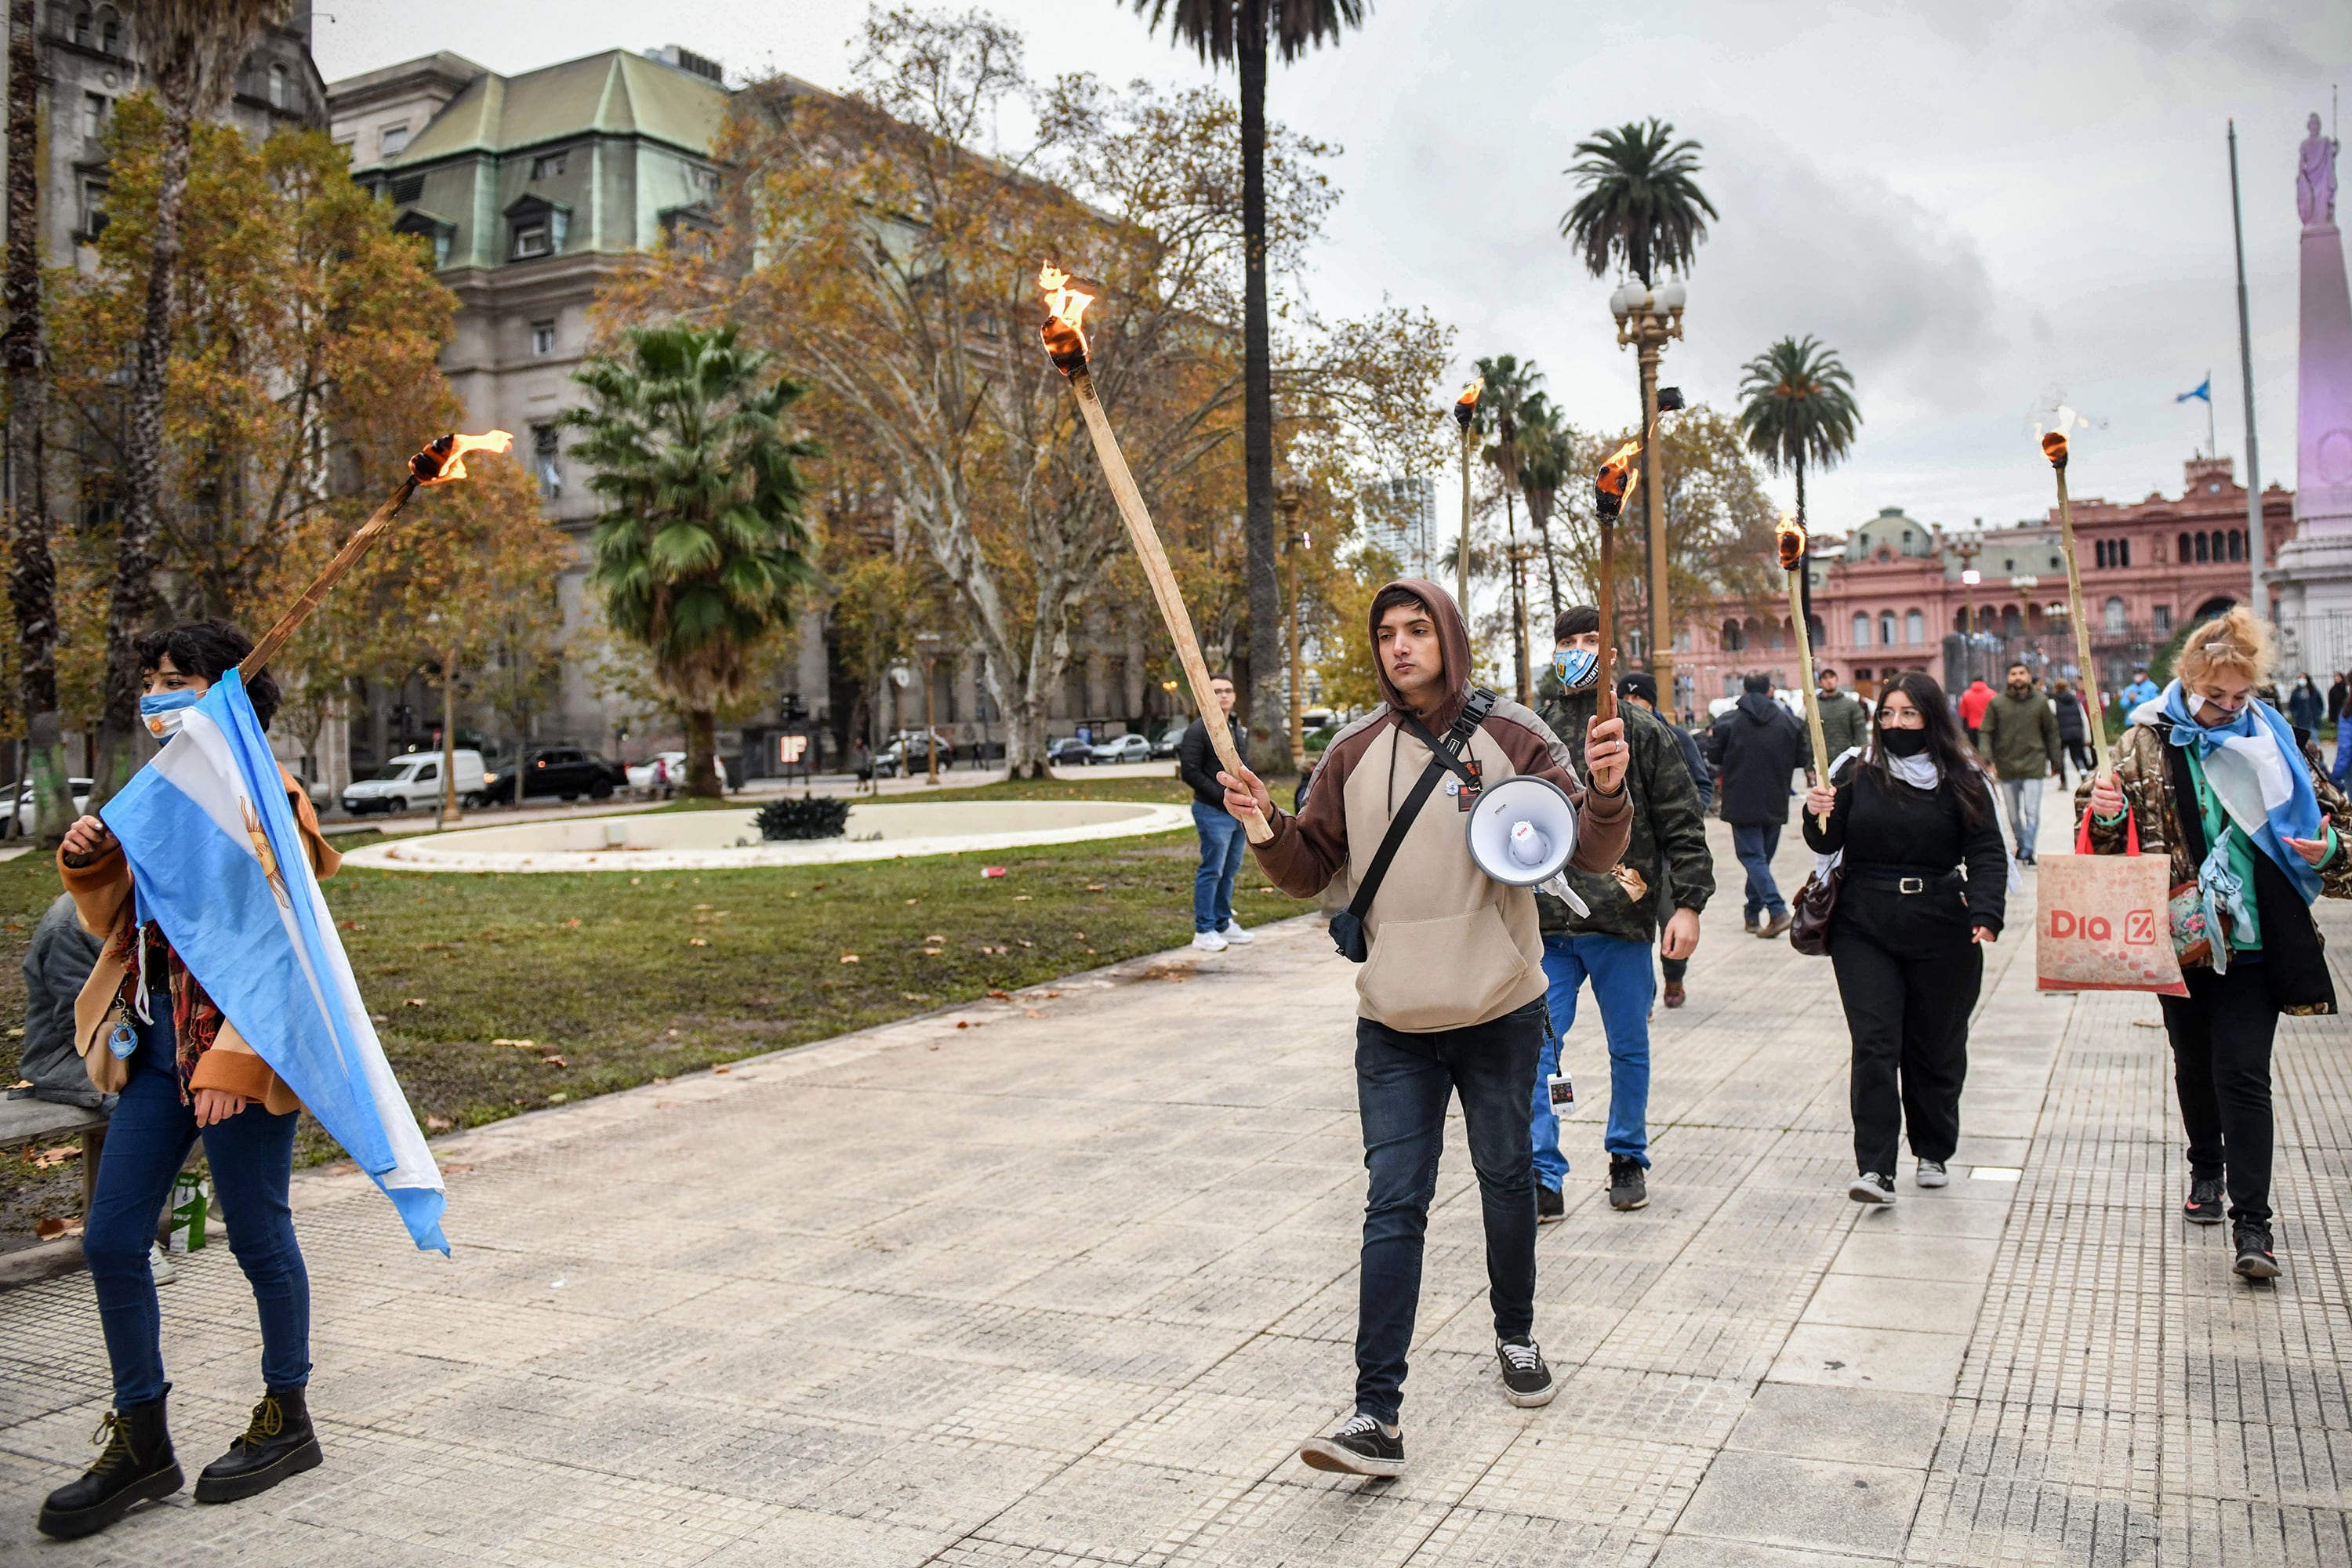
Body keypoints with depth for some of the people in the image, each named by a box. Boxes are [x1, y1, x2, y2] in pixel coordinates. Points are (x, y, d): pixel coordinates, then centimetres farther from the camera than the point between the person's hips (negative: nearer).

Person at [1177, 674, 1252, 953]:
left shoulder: (1240, 730, 16)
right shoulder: (1198, 730, -10)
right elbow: (1189, 771, -16)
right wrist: (1221, 795, -18)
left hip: (1238, 812, 8)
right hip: (1213, 812, -8)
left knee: (1229, 871, 13)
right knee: (1211, 871, -6)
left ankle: (1223, 924, 23)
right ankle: (1204, 931, 0)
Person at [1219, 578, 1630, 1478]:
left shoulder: (1511, 737, -3)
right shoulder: (1355, 754, 3)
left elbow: (1591, 855, -7)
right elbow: (1310, 872, 7)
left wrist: (1606, 793, -27)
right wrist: (1266, 829, -13)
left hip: (1500, 1013, 0)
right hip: (1394, 1024, 1)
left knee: (1506, 1181, 17)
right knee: (1393, 1208, -3)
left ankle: (1516, 1335, 42)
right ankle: (1376, 1415, -3)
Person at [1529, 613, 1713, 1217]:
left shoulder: (1642, 730, 2)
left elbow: (1682, 823, 1)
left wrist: (1688, 904, -6)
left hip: (1623, 920, -1)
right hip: (1545, 924, 1)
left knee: (1629, 1048, 13)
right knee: (1537, 1047, -5)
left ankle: (1628, 1160, 31)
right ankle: (1543, 1178, 2)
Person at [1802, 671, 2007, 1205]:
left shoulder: (1962, 781, 2)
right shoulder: (1859, 775, 4)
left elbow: (1987, 854, -3)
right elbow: (1828, 843, 4)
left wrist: (1985, 911, -18)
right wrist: (1817, 816, -18)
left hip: (1941, 931, 0)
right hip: (1864, 930, 0)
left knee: (1936, 1046, 11)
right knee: (1874, 1046, -8)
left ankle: (1933, 1152, 30)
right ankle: (1874, 1168, -9)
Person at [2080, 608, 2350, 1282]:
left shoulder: (2276, 742, 2)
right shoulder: (2147, 744, -1)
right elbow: (2108, 841, 2)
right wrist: (2103, 812, -22)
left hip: (2253, 939, -1)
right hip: (2180, 938, 1)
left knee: (2243, 1074, -7)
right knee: (2193, 1064, 17)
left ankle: (2251, 1223, -4)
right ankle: (2206, 1170, 40)